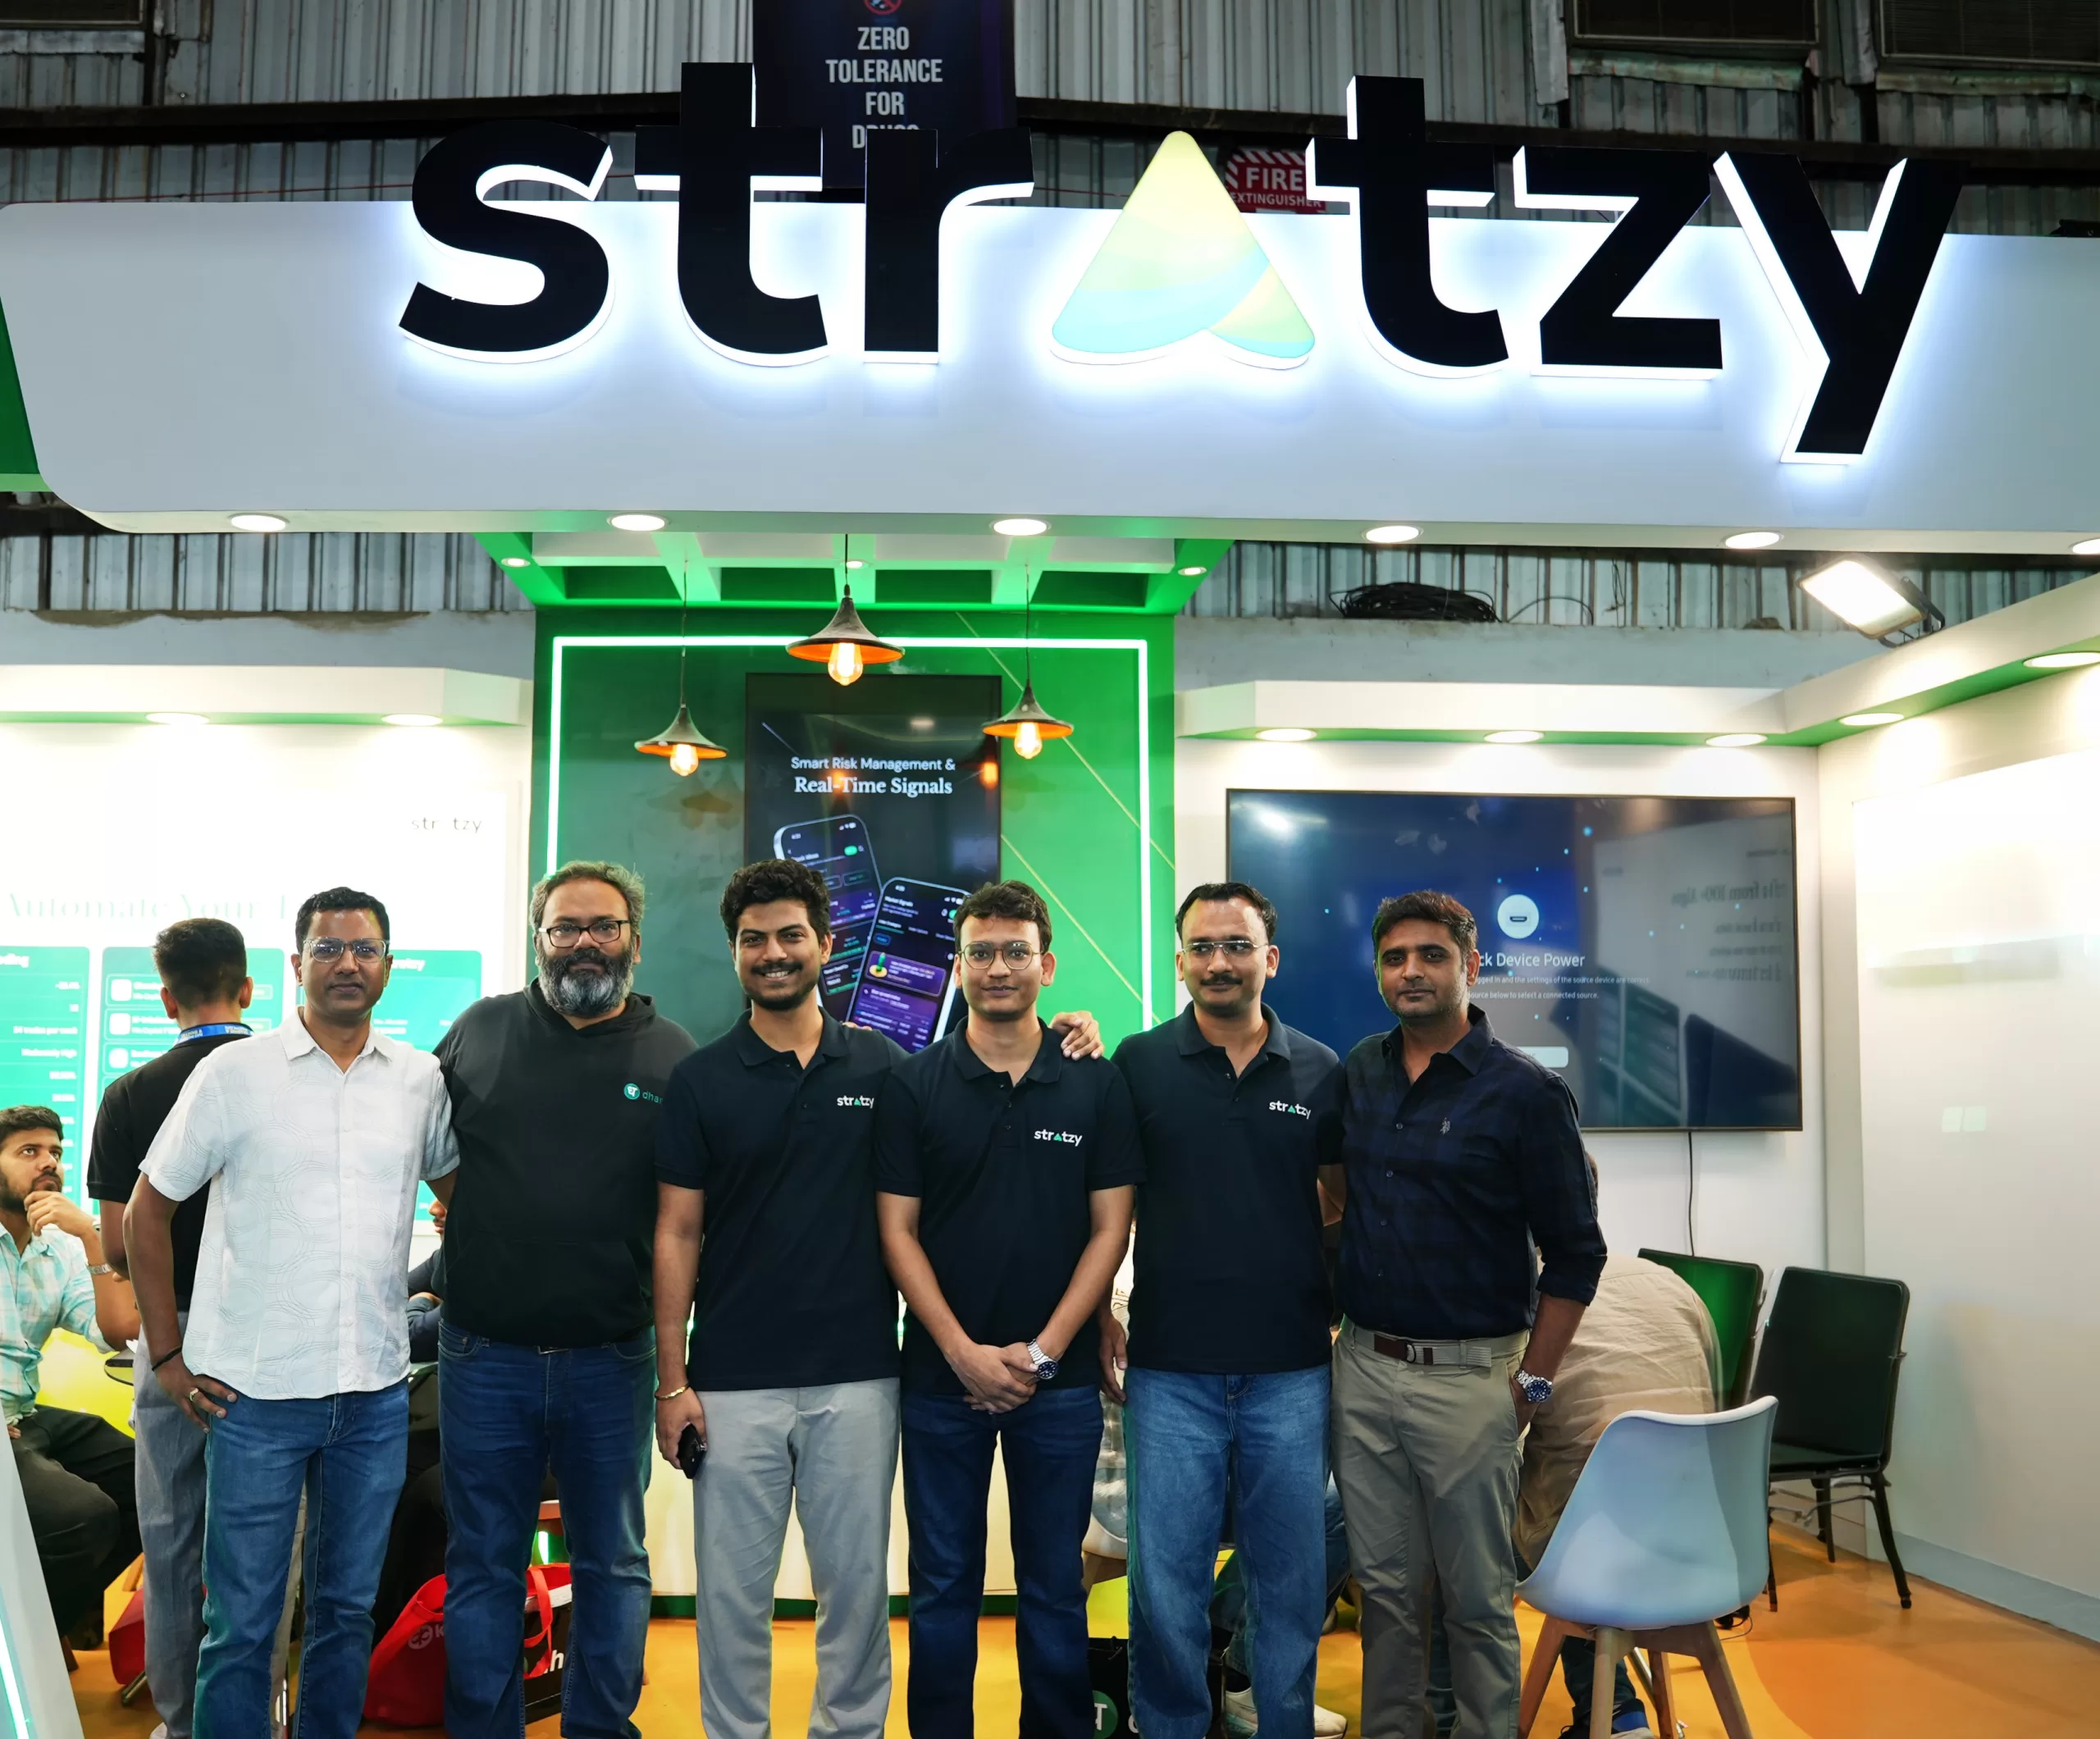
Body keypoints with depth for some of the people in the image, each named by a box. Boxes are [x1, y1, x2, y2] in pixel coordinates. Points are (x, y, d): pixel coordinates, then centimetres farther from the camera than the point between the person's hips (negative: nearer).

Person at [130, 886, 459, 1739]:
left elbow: (457, 1189, 20)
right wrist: (167, 1354, -1)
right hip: (256, 1391, -3)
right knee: (241, 1622, 4)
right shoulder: (234, 1073, -4)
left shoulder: (420, 1079, 4)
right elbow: (148, 1209, 2)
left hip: (376, 1393, 3)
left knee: (347, 1609, 15)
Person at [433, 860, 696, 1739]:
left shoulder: (673, 1055, -1)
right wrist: (456, 1210, 8)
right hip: (485, 1356, 1)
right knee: (483, 1566, 12)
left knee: (612, 1565, 13)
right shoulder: (481, 1030, 2)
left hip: (611, 1360, 0)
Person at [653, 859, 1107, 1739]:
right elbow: (677, 1235, 2)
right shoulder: (700, 1080, 1)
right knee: (732, 1587, 7)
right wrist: (672, 1381, -3)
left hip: (857, 1378, 1)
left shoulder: (882, 1065, 3)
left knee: (856, 1583, 10)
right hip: (733, 1382, 0)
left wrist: (1068, 1046, -4)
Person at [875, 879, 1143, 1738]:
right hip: (942, 1376, 0)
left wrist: (1043, 1349, -9)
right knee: (942, 1587, 9)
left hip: (1060, 1377, 0)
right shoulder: (912, 1086, 0)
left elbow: (1110, 1229, 0)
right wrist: (965, 1352, -11)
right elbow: (898, 1231, -2)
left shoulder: (1097, 1085, 1)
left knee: (1054, 1590, 10)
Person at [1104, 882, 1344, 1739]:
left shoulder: (1320, 1071, 4)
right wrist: (1100, 1318, -1)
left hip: (1292, 1370, 1)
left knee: (1292, 1580, 11)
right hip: (1170, 1369, -1)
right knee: (1165, 1582, 6)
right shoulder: (1139, 1064, 0)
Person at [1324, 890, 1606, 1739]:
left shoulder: (1525, 1091, -9)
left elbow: (1574, 1254, -6)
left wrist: (1532, 1384, -7)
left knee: (1479, 1597, 6)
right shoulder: (1359, 1071, 6)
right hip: (1362, 1365, 5)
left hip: (1466, 1375, -4)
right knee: (1386, 1585, 15)